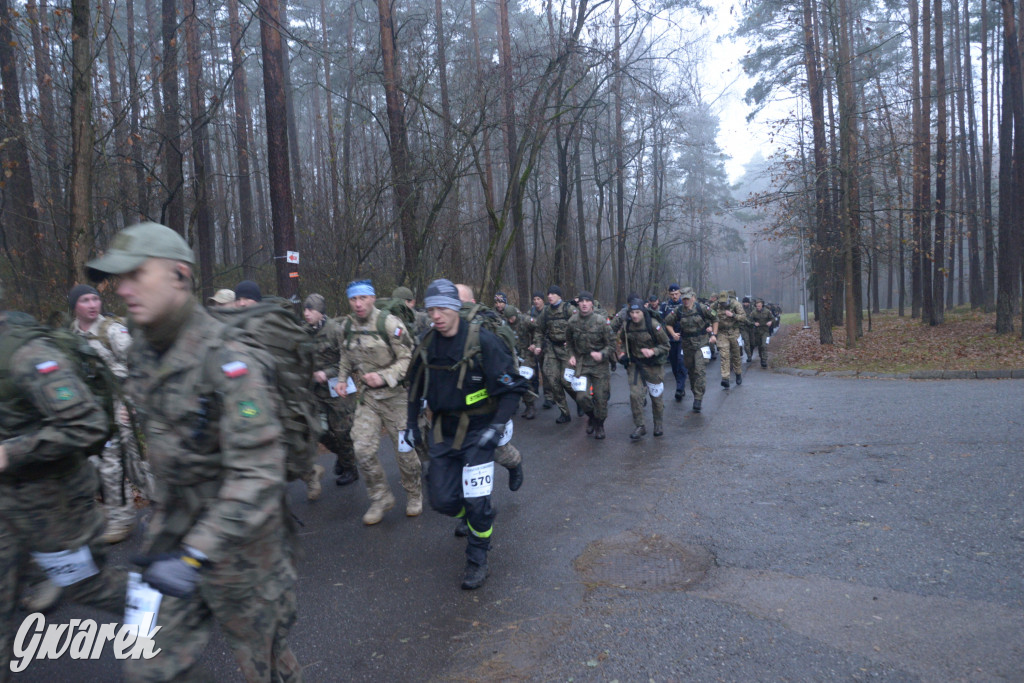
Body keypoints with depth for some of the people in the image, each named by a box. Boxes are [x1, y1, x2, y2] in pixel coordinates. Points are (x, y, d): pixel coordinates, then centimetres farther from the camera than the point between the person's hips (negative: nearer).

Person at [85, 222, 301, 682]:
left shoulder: (226, 359, -24)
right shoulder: (143, 352, 3)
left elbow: (257, 473, -29)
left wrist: (196, 554, -33)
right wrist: (160, 529, 20)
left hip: (238, 542, -7)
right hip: (175, 536, 7)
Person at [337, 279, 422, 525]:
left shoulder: (389, 323, -14)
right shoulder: (347, 326, 4)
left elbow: (408, 359, -14)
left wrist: (384, 377, -26)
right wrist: (342, 379, 4)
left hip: (395, 395, -4)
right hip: (366, 396, 4)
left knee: (404, 449, 5)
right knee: (363, 449, -5)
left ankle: (414, 494, 28)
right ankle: (381, 498, 14)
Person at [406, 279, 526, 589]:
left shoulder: (482, 341, -17)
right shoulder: (427, 344, 0)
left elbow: (513, 387, -14)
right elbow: (416, 385, 16)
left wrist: (497, 426, -20)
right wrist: (411, 422, 11)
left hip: (477, 432, -5)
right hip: (442, 431, 5)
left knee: (476, 502, -6)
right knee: (442, 499, 6)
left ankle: (477, 560, 18)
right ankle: (474, 519, 38)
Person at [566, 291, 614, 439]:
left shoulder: (601, 321, -10)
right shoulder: (573, 321, -2)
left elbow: (611, 344, -5)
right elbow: (569, 341, 17)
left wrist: (602, 354, -23)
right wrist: (572, 355, 3)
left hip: (600, 365, -1)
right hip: (581, 364, 1)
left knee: (600, 398, 4)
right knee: (582, 396, -12)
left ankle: (599, 425, 29)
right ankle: (591, 416, 20)